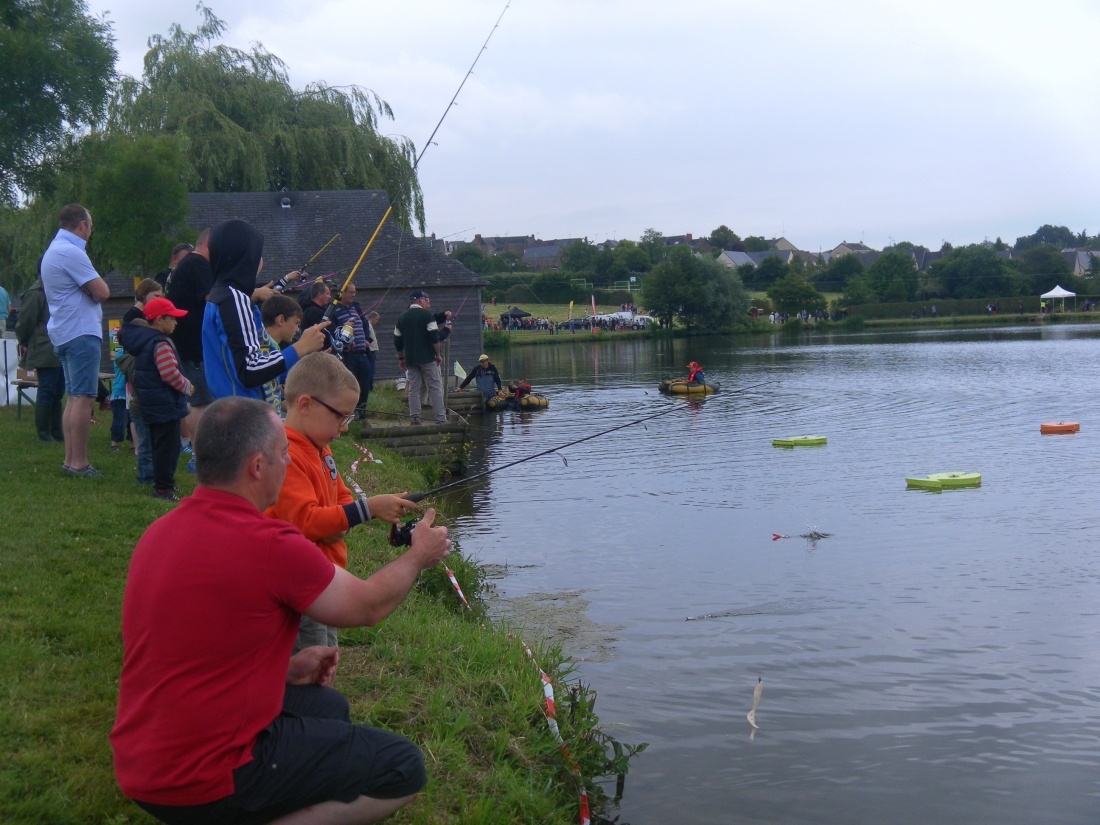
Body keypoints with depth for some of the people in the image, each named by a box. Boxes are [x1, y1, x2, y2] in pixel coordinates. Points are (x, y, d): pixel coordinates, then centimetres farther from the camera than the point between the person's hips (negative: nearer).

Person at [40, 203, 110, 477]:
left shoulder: (54, 250, 18)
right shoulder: (71, 252, -15)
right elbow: (102, 292, -17)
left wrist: (88, 287, 1)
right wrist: (96, 285, 3)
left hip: (65, 332, 10)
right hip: (81, 333, -10)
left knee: (74, 397, 13)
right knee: (83, 398, -9)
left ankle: (70, 459, 14)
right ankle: (79, 462, -10)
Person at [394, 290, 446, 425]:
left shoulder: (401, 317, 11)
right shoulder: (427, 314, -5)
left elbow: (397, 341, 12)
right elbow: (434, 337, -11)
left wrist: (401, 359, 21)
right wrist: (438, 355, -1)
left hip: (410, 359, 5)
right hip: (427, 358, -5)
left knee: (413, 389, 7)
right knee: (435, 387, -3)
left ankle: (415, 417, 2)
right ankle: (441, 418, -7)